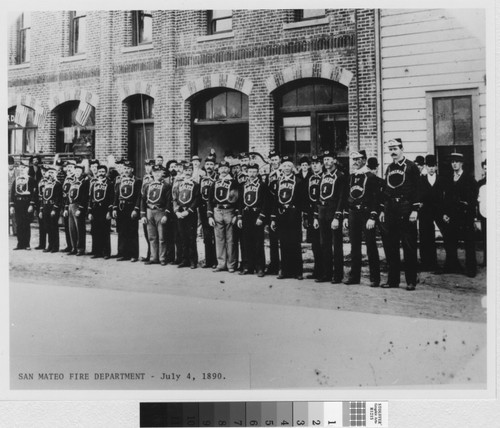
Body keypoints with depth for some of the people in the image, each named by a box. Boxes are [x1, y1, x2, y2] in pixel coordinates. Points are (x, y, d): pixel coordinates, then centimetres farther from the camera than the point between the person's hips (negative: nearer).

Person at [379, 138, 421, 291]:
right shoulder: (389, 168, 15)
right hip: (391, 211, 6)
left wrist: (415, 210, -14)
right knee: (391, 246, 7)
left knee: (409, 246, -2)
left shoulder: (411, 167, -2)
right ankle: (393, 280, 15)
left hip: (406, 211, -6)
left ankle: (411, 281, 4)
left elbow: (417, 189, -6)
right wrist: (383, 210, 14)